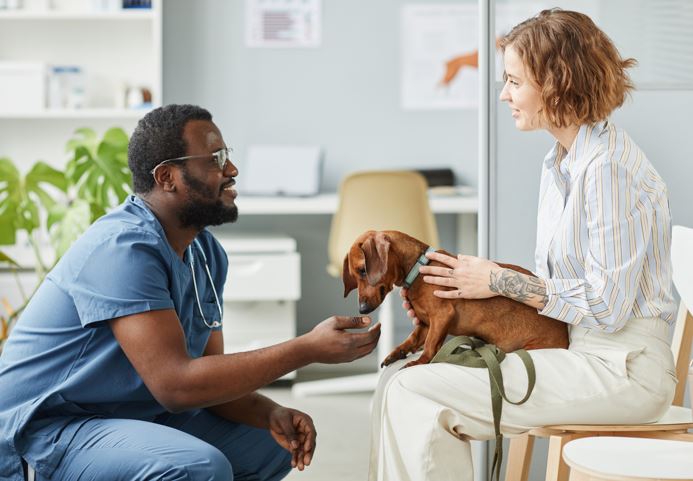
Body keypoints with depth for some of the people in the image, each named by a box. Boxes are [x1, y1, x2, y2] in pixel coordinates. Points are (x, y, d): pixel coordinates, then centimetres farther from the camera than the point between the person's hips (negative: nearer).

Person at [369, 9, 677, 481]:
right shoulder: (559, 164, 12)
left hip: (621, 370, -9)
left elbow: (605, 309, -19)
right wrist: (463, 291, 3)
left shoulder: (609, 169, -18)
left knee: (412, 392, -15)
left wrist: (500, 281, -11)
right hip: (577, 352, 9)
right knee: (400, 377, -1)